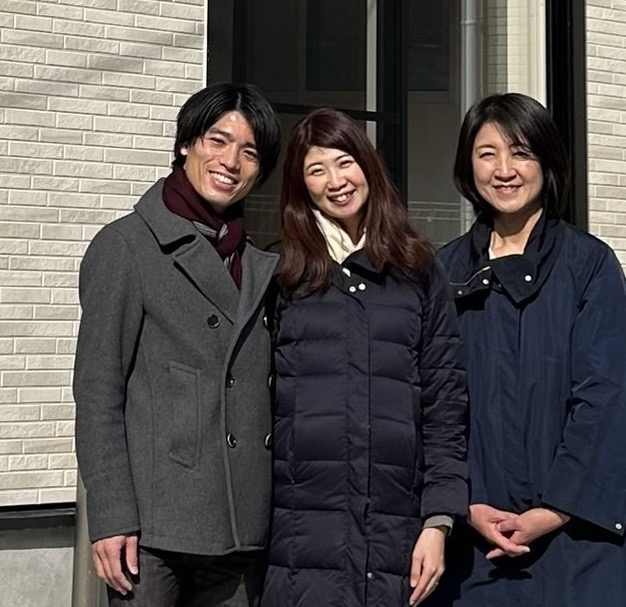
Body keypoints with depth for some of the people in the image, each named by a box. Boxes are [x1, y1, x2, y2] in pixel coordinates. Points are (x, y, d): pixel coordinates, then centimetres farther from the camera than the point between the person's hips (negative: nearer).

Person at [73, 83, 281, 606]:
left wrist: (276, 515, 8)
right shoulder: (127, 245, 1)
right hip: (155, 521, -4)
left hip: (240, 529, 5)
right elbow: (97, 391, -5)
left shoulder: (264, 269, 16)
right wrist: (111, 517, -12)